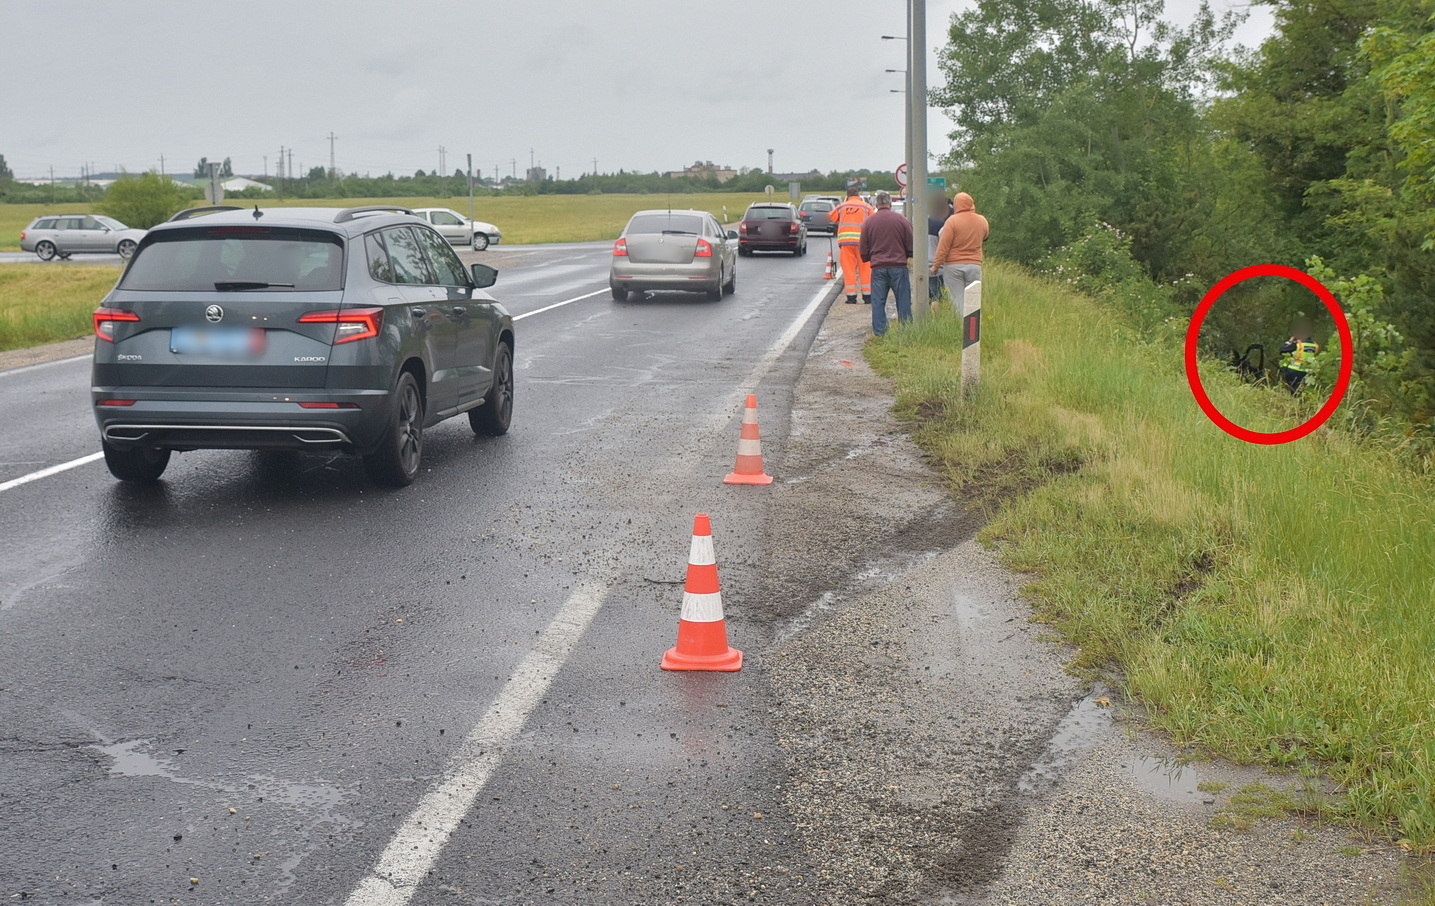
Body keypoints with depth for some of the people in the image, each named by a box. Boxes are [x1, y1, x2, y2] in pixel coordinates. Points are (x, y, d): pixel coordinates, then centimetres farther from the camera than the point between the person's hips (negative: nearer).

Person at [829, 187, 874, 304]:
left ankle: (851, 296, -1)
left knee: (848, 269, 3)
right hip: (862, 239, -1)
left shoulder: (841, 207, 12)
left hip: (845, 240, 1)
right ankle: (867, 295, 5)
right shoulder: (866, 207, 8)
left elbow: (830, 217, 21)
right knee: (865, 268, 5)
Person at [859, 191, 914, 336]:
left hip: (878, 268, 1)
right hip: (899, 266, -1)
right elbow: (911, 245, 3)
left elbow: (863, 250, 7)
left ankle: (879, 332, 3)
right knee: (903, 301, 5)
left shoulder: (869, 222, 2)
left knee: (878, 302, 6)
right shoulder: (901, 220, -2)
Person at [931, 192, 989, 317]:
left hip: (953, 266, -3)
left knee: (957, 302, 0)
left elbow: (943, 247, -10)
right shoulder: (982, 221, 4)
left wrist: (935, 266, -3)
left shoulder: (952, 221, -9)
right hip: (975, 265, 3)